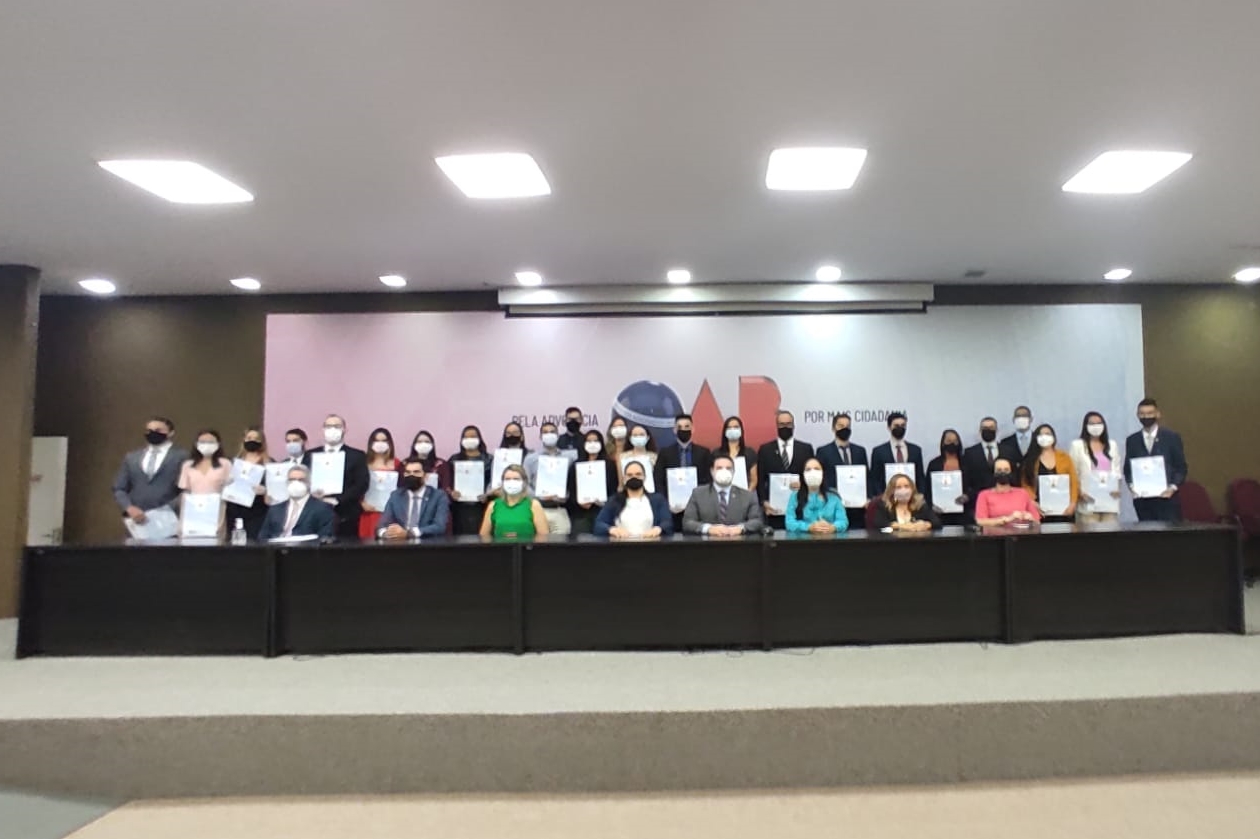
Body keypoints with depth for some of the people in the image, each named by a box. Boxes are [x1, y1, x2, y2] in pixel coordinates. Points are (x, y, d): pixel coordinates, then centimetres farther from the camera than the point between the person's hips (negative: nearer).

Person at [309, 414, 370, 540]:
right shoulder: (311, 454, 15)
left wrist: (336, 501, -13)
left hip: (345, 517, -2)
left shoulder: (357, 456, 6)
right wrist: (311, 494, -12)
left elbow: (361, 485, -4)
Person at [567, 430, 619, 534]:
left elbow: (615, 489, 4)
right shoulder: (576, 465, 13)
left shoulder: (610, 465, 9)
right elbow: (571, 491, 8)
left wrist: (606, 502, -13)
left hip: (603, 511, -1)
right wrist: (578, 502, -10)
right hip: (581, 512, 1)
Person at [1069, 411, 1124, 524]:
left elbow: (1118, 470, 15)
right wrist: (1080, 493, -12)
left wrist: (1117, 488, -2)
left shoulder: (1112, 445, 17)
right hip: (1088, 500, -4)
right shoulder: (1077, 445, 4)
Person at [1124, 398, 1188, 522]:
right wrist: (1132, 486, -6)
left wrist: (1173, 487, -11)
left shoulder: (1172, 437, 4)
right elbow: (1127, 468, 11)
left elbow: (1182, 467, 3)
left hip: (1167, 497, -2)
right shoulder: (1132, 440, 10)